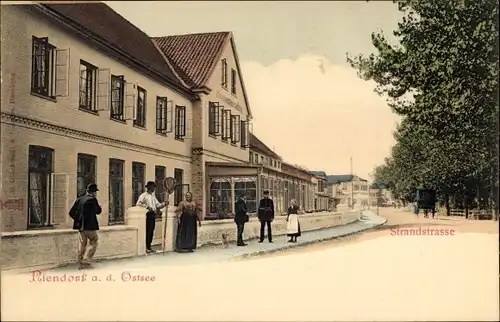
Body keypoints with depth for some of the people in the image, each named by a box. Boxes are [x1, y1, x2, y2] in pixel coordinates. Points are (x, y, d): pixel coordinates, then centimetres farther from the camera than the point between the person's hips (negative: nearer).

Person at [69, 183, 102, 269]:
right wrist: (100, 207, 18)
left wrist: (78, 220, 16)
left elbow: (71, 212, 8)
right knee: (93, 243, 5)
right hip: (89, 226, -7)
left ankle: (81, 263, 15)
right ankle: (87, 261, -2)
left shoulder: (79, 200, 8)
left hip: (80, 226, 7)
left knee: (82, 244, 13)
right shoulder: (92, 200, -11)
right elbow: (98, 211, -2)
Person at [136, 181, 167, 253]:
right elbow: (138, 203, -18)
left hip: (153, 215, 8)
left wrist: (164, 204, -1)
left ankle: (149, 246, 16)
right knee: (147, 231, -8)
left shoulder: (153, 196, 20)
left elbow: (158, 205, 17)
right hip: (148, 215, -8)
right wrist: (147, 207, -24)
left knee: (151, 231, 9)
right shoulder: (143, 195, -5)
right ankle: (145, 247, -2)